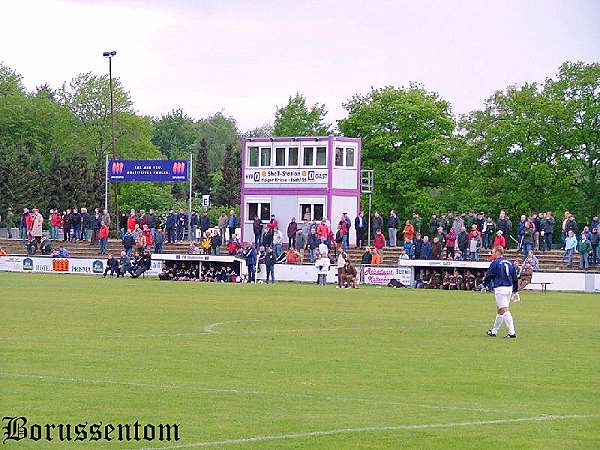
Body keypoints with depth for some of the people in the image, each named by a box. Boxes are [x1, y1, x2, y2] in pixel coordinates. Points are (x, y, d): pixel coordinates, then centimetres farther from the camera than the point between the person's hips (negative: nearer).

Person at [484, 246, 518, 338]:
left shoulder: (495, 263, -7)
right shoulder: (510, 263, 13)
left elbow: (489, 276, -4)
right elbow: (515, 278, 17)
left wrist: (484, 286, 11)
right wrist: (515, 290, 24)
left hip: (500, 288, -7)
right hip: (509, 288, 7)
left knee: (504, 311, -10)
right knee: (499, 310, 18)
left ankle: (512, 332, -19)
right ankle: (494, 331, 28)